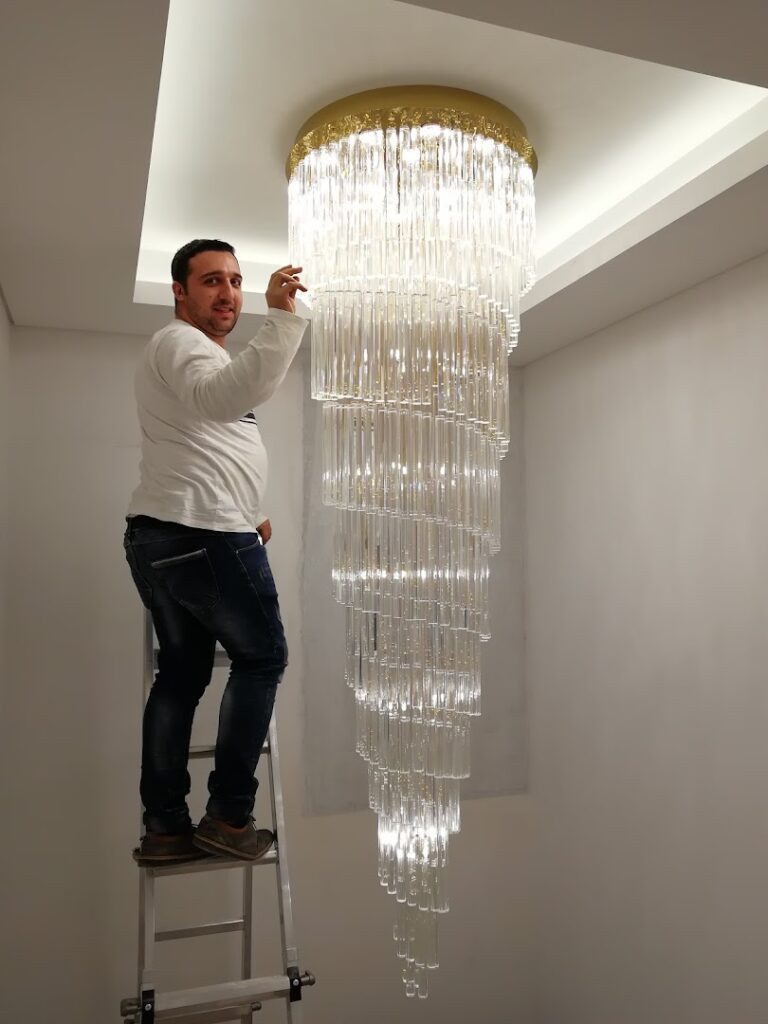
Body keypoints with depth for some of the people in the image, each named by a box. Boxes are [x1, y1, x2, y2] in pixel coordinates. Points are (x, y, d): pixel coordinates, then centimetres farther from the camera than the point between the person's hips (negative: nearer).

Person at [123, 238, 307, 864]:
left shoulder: (196, 352, 26)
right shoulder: (181, 343, -8)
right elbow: (225, 397, -34)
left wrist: (246, 513, 28)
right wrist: (283, 320, -42)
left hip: (161, 540, 10)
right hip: (205, 538, -10)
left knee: (182, 674, 11)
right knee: (262, 658, 1)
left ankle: (164, 828, 17)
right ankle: (228, 816, 5)